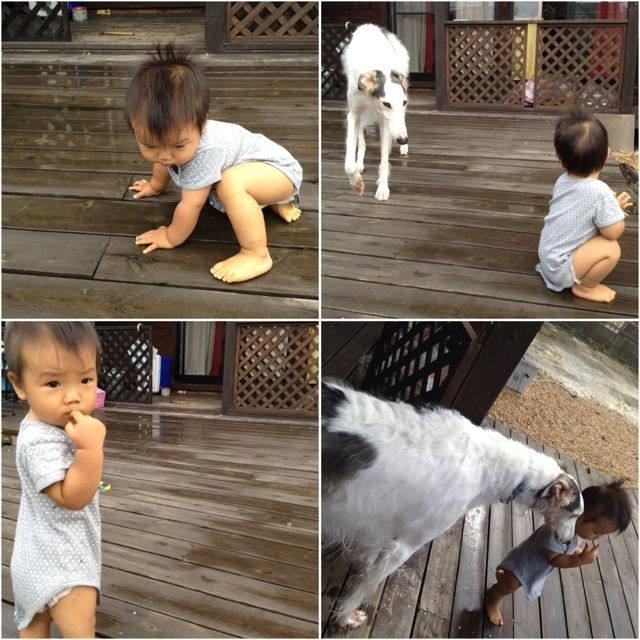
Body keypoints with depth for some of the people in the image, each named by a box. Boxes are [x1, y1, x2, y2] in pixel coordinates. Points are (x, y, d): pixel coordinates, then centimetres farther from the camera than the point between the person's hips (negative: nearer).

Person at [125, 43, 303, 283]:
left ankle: (256, 255, -27)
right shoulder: (173, 133, -12)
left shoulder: (204, 152, -38)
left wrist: (170, 238, -13)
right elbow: (163, 161, 14)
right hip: (257, 166, 10)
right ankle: (276, 202, 41)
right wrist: (155, 186, 32)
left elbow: (190, 206, -27)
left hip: (279, 169, -10)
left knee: (231, 183, -38)